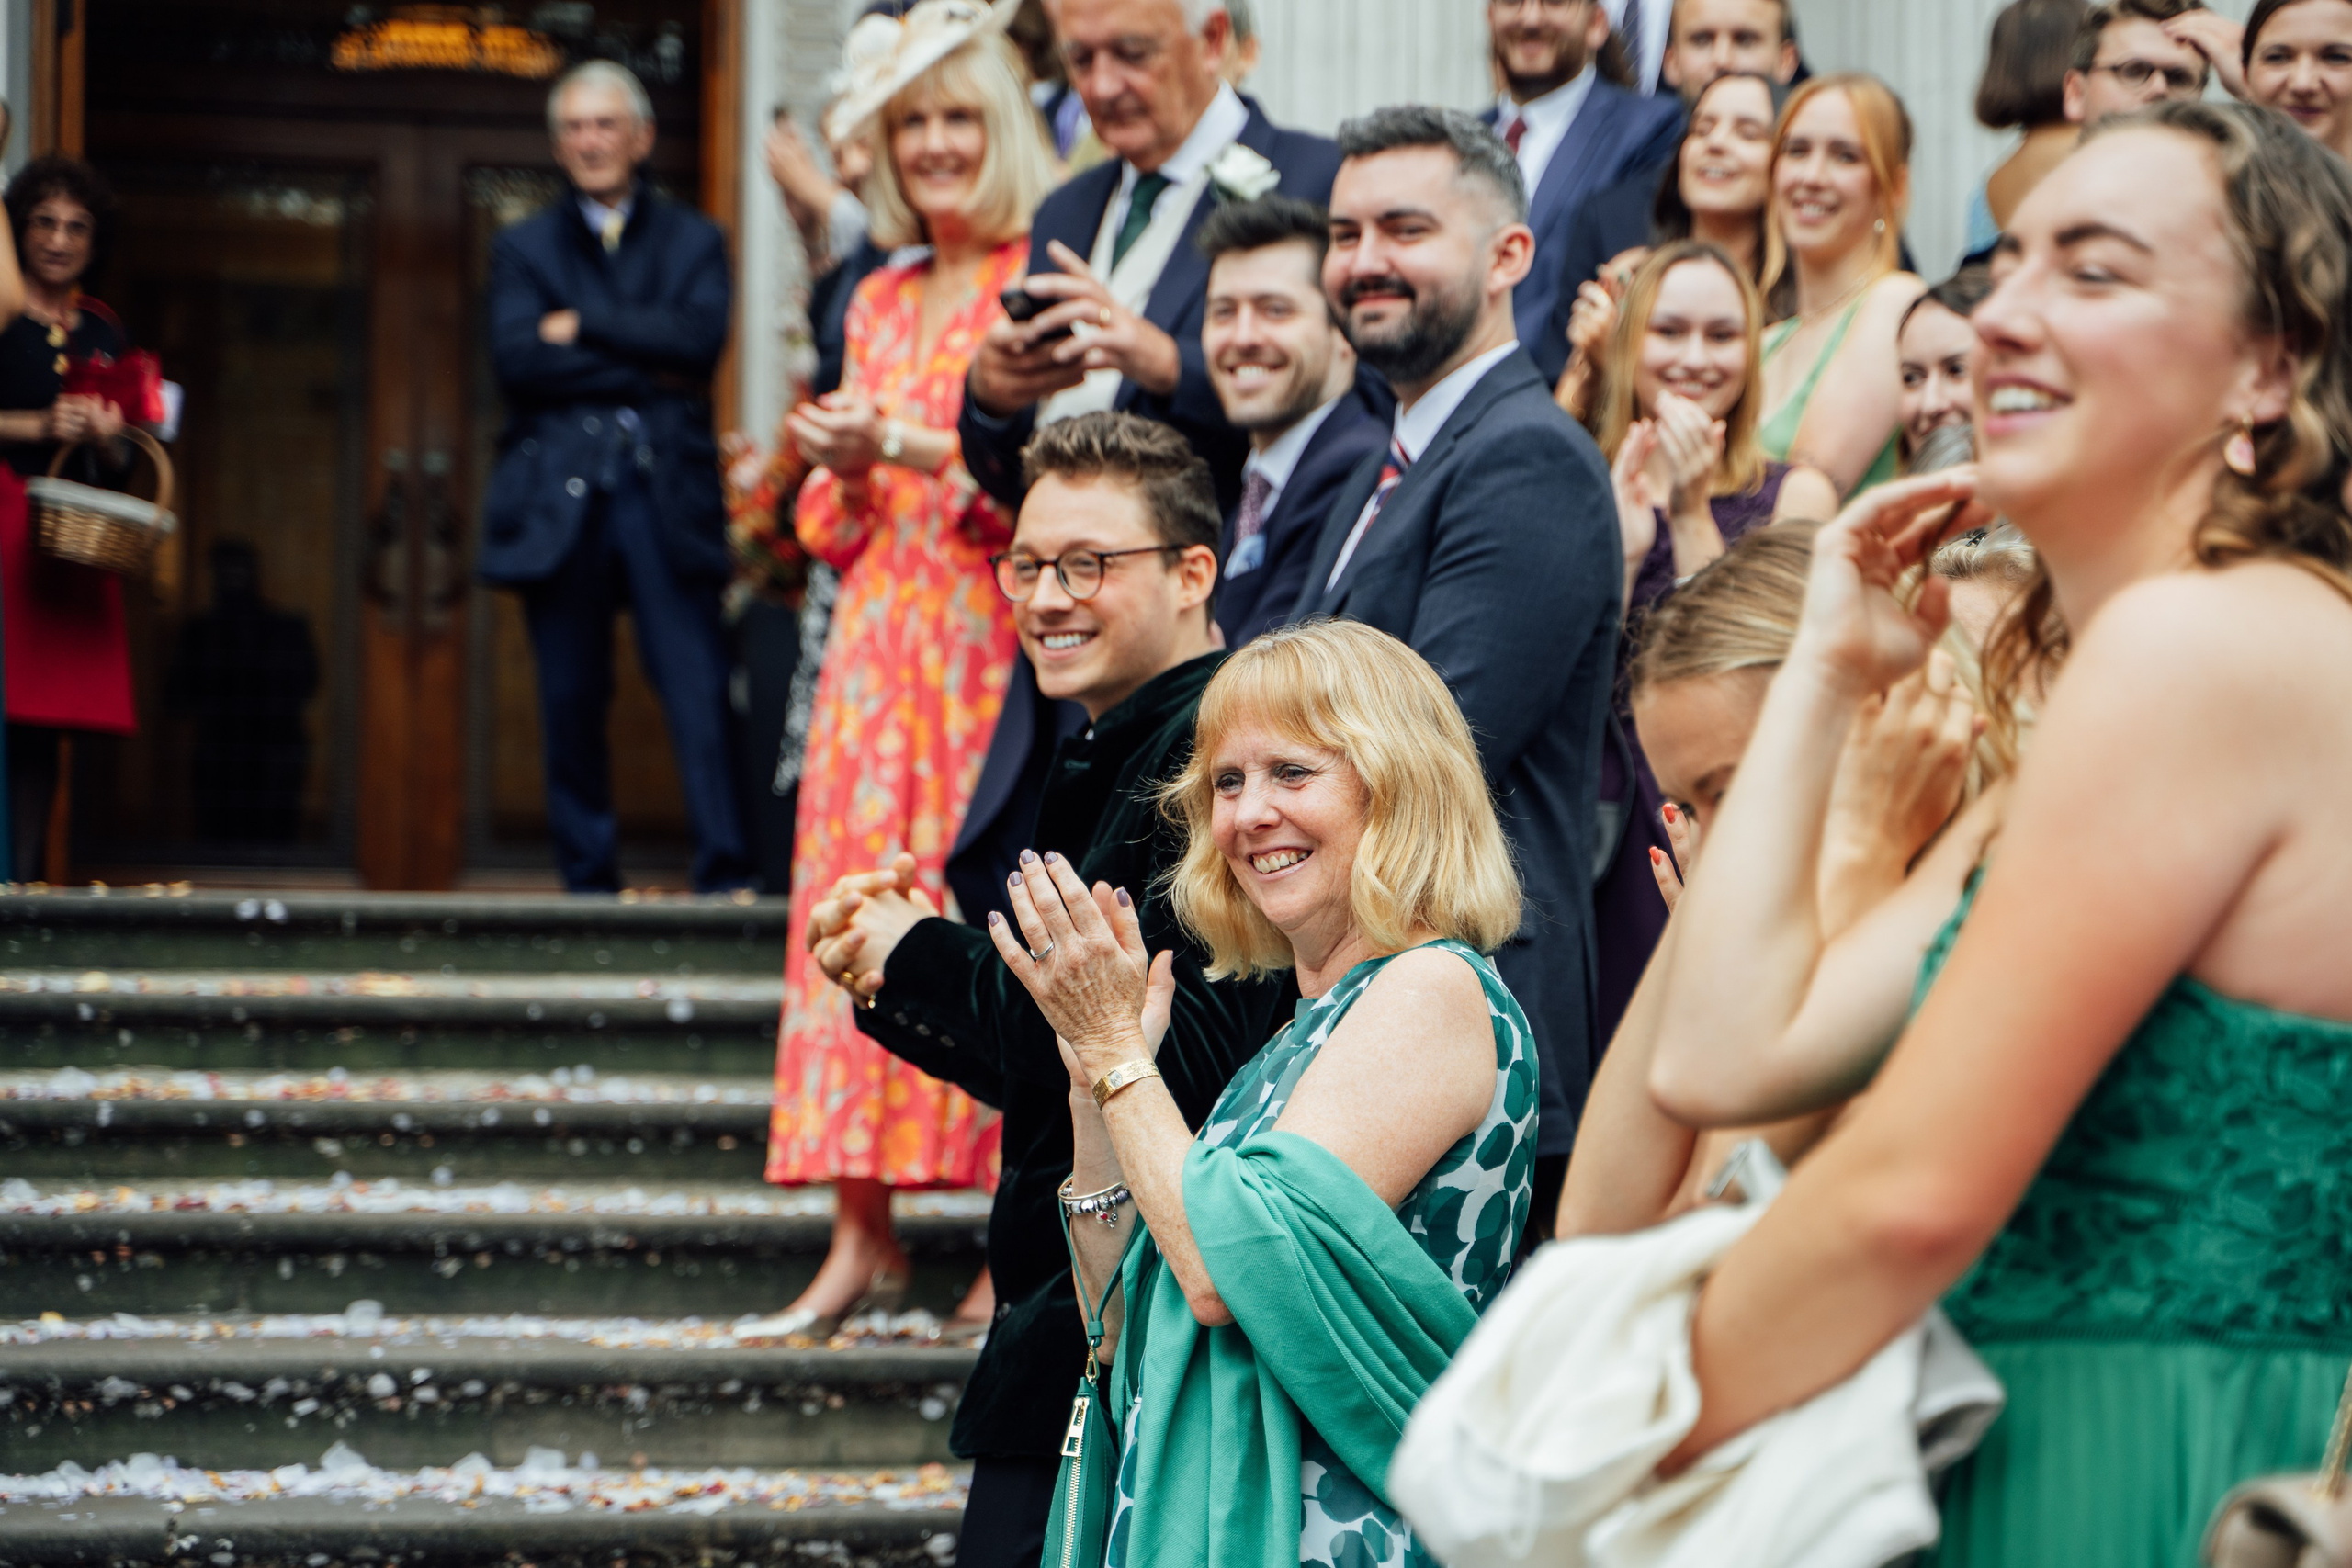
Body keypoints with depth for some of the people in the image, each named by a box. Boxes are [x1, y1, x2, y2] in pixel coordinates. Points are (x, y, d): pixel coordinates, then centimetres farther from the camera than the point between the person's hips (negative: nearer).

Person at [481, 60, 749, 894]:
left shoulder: (695, 241, 16)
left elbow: (701, 335, -5)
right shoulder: (522, 249, 16)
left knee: (699, 692, -10)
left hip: (666, 491, -1)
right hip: (559, 501, 1)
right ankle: (588, 878, 9)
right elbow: (517, 357, -2)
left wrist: (584, 325, -6)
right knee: (571, 704, 2)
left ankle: (727, 875, -12)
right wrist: (645, 368, -8)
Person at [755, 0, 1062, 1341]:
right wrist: (844, 469, 1)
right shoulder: (881, 301, 18)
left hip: (995, 639, -6)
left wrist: (905, 444, -14)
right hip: (883, 635, 6)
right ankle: (863, 1239, 4)